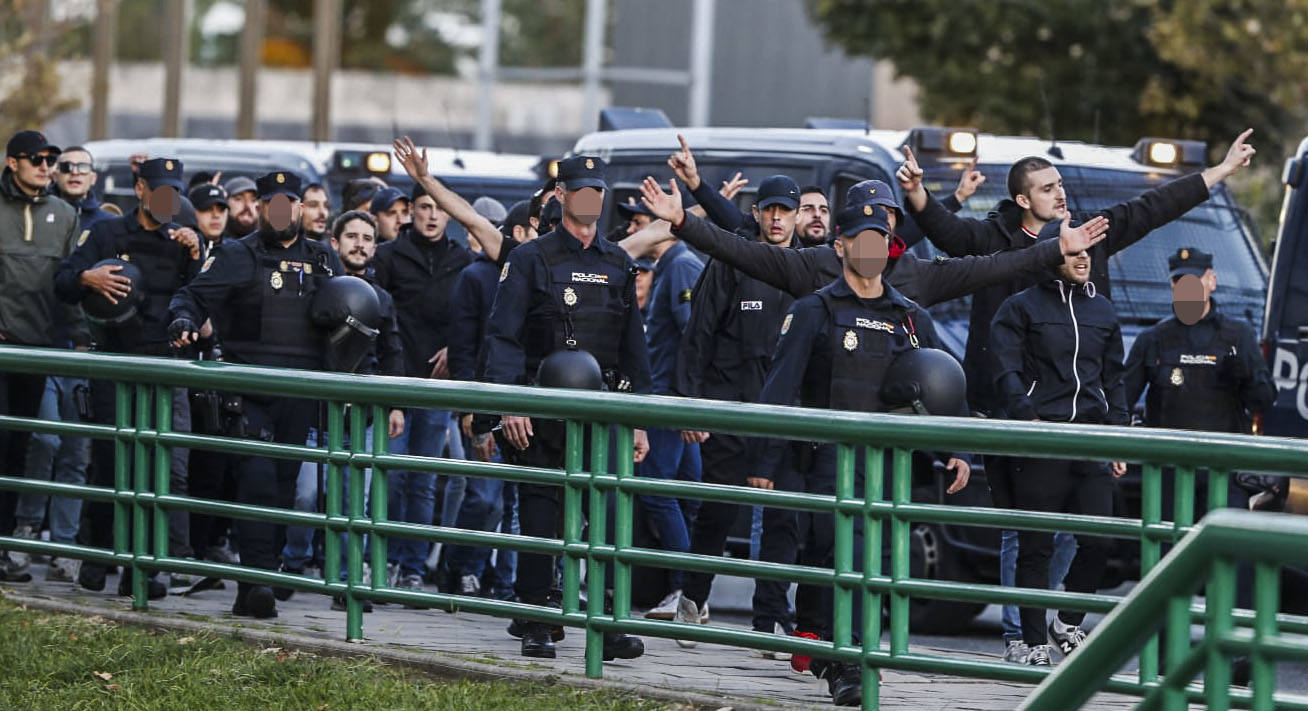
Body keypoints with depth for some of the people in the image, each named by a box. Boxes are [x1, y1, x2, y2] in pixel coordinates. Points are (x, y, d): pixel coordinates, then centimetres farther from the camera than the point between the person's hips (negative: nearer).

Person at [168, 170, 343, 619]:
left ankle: (263, 578, 14)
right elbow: (194, 296, -2)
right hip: (249, 392, -4)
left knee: (284, 485, 6)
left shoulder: (324, 261, 17)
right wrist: (184, 320, -23)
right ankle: (258, 580, -20)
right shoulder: (237, 257, 5)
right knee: (257, 480, -15)